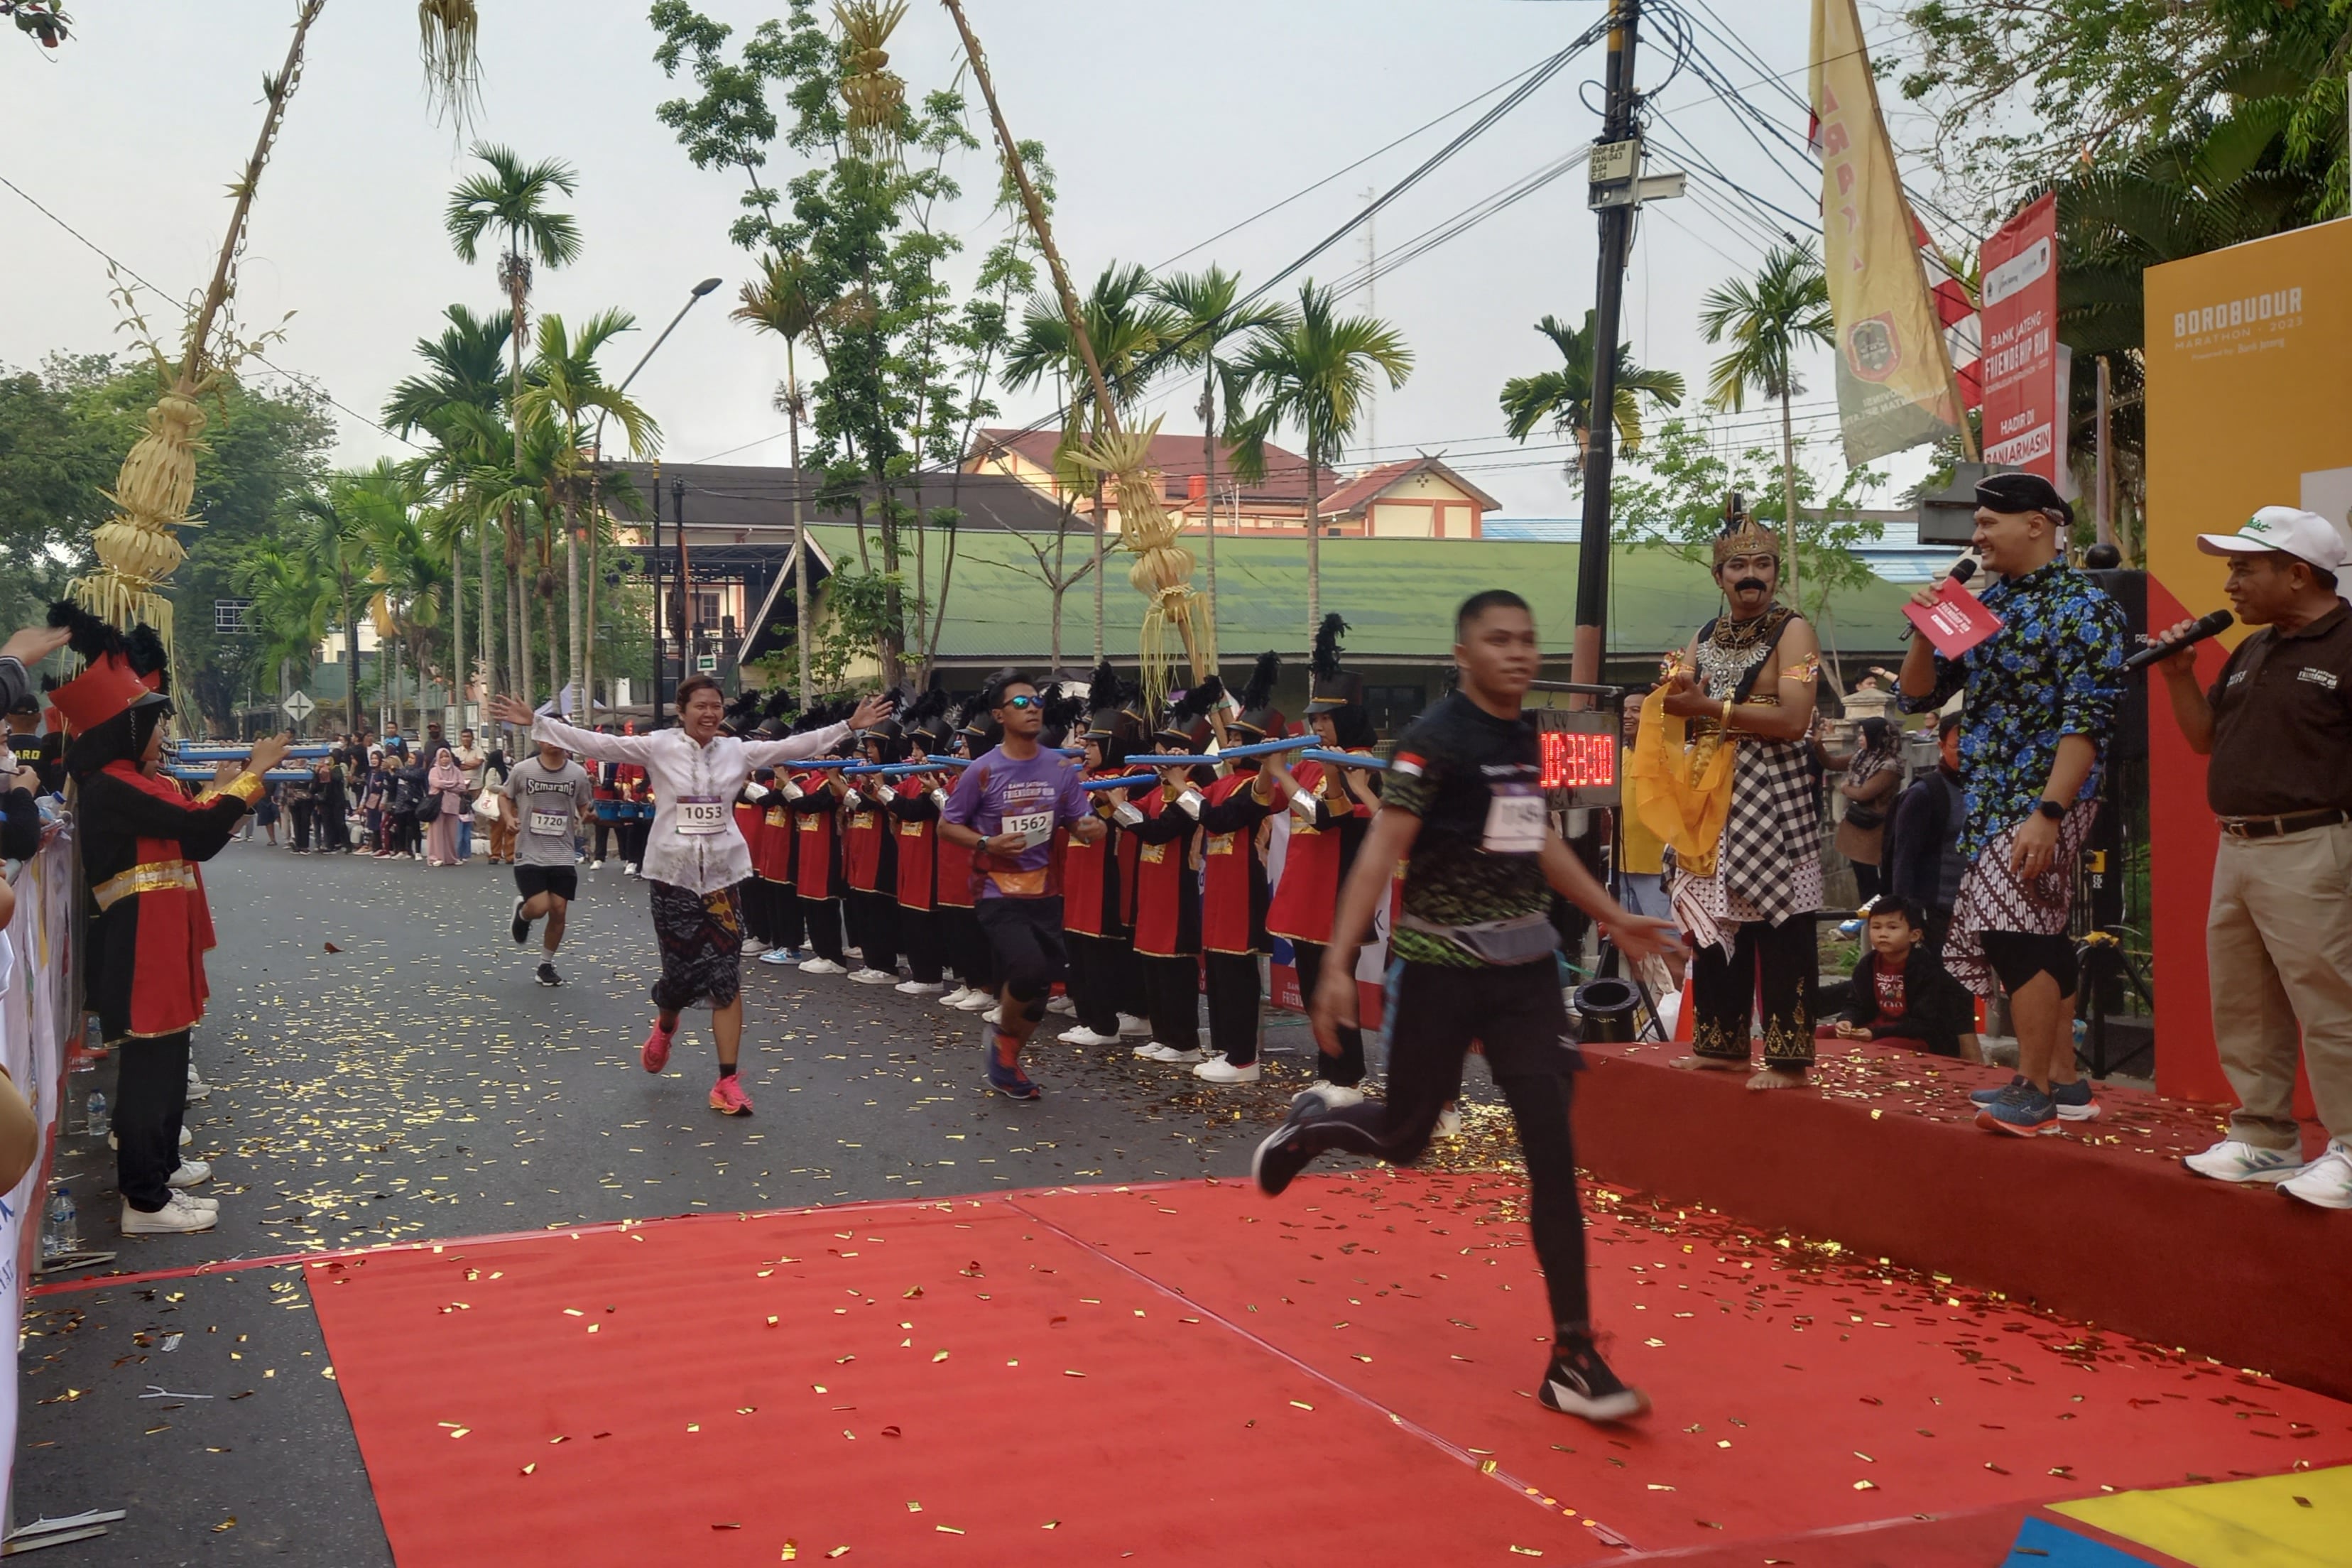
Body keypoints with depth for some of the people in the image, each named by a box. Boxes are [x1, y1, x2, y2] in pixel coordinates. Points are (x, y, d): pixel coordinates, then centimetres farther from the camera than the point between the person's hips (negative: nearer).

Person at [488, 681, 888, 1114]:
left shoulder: (737, 750, 5)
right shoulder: (658, 747, -3)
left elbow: (792, 746, 4)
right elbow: (597, 744, -7)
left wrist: (850, 725, 0)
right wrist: (535, 723, -13)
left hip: (721, 874, 2)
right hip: (673, 872, -2)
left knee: (727, 977, -3)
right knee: (682, 970, 3)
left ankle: (727, 1082, 2)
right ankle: (664, 1026, 42)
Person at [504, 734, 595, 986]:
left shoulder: (578, 773, 0)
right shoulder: (522, 770, -5)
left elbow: (584, 806, 16)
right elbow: (505, 796, 11)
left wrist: (584, 819, -4)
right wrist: (510, 819, -6)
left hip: (562, 856, 2)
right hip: (529, 854, -2)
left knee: (558, 911, 2)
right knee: (539, 908, -16)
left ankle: (546, 965, 22)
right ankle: (522, 912, 23)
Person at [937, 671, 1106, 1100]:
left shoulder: (1061, 768, 1)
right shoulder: (983, 771, -9)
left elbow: (1080, 823, 7)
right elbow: (946, 824, -1)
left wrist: (1092, 828, -17)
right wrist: (986, 844, -18)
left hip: (1045, 894, 5)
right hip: (999, 895, -4)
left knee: (1041, 985, 7)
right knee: (1028, 970, -25)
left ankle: (1007, 1061, 32)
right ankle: (1004, 1034, 6)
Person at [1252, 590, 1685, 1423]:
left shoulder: (1525, 737, 8)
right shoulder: (1434, 739, -13)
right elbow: (1381, 851, -19)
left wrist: (1612, 916, 27)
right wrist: (1338, 965, -26)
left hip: (1525, 964, 5)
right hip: (1440, 967, -5)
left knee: (1553, 1151, -3)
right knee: (1403, 1137, 8)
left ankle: (1573, 1359, 1)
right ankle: (1307, 1128, 44)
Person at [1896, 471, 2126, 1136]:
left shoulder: (2082, 606, -10)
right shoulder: (1983, 607, 12)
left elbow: (2088, 722, -18)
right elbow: (1916, 696, 13)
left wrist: (2047, 813, -25)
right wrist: (1927, 631, -5)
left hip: (2041, 799, -8)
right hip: (1989, 798, 8)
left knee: (2014, 932, -11)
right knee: (2039, 938, 11)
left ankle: (2035, 1092, -3)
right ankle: (2064, 1082, 19)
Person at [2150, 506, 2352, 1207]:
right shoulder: (2251, 652, 15)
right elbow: (2206, 738, 20)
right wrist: (2178, 675, 6)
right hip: (2236, 850, 9)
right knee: (2242, 1007, 13)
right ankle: (2266, 1137, 23)